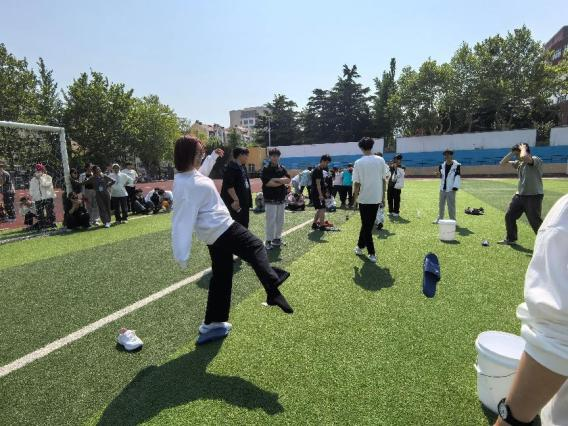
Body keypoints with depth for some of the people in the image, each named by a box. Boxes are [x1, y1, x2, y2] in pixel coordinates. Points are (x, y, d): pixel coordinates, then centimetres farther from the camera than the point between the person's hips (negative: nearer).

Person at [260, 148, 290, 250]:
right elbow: (268, 183, -17)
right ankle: (269, 241, 4)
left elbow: (288, 180, -1)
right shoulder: (266, 169, -5)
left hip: (281, 199, 6)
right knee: (271, 221, -5)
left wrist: (276, 179, -14)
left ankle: (277, 238, 23)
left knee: (280, 221, 11)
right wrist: (282, 181, -10)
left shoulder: (282, 168, 11)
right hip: (270, 200, -5)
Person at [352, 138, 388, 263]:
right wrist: (383, 196, 11)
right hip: (376, 197, 3)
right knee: (368, 225, 16)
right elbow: (383, 180, 3)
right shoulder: (381, 160, 0)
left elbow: (357, 182, -8)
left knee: (366, 226, 7)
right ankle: (360, 246, 28)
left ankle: (372, 254, 8)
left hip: (364, 198, -3)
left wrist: (355, 196, 5)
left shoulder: (359, 162, -8)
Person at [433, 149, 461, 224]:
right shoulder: (442, 165, 8)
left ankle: (453, 220, 6)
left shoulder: (457, 165, -7)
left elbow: (457, 177, -10)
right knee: (441, 204, 14)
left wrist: (455, 187, -18)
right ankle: (440, 219, 26)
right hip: (442, 188, 6)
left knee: (451, 205, -4)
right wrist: (439, 174, -7)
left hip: (450, 189, -5)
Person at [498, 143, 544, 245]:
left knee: (535, 222, -6)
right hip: (520, 195, 8)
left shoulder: (536, 159, -15)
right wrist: (512, 152, 1)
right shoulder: (518, 163, 9)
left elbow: (524, 157, -36)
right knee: (509, 216, 13)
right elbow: (502, 163, 11)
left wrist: (523, 148, -15)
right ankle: (511, 239, 29)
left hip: (534, 196, -8)